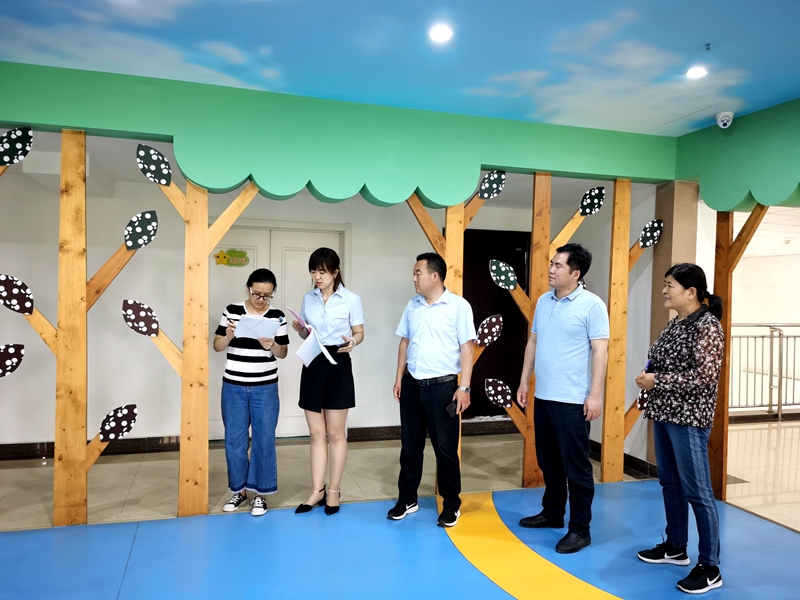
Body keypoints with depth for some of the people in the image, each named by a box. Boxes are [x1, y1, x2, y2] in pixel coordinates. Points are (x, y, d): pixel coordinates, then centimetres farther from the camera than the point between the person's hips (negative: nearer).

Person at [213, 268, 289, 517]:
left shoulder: (277, 316, -3)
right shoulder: (231, 311, -2)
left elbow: (283, 353, 0)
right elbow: (217, 346, 1)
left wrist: (271, 345, -21)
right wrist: (228, 336, -19)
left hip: (265, 389, -1)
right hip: (233, 387, 1)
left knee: (264, 440, 3)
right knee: (234, 440, 9)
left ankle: (260, 493, 18)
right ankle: (239, 489, 26)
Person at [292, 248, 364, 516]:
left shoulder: (351, 299, -5)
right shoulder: (308, 298, 8)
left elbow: (359, 332, -1)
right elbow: (307, 334, 15)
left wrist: (352, 341, -23)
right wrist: (300, 330, -7)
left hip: (338, 364, -4)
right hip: (312, 364, 4)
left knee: (335, 433, 4)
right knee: (316, 433, 9)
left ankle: (334, 491, 18)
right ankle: (317, 491, 19)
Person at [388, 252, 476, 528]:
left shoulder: (458, 306, -8)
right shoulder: (412, 305, 8)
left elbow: (466, 348, -9)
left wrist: (464, 387, -13)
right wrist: (399, 379, 11)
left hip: (442, 386, -5)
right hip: (412, 385, 5)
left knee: (445, 448, 5)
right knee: (410, 446, 13)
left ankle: (451, 504, 21)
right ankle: (407, 499, 28)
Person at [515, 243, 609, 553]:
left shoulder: (592, 305, -10)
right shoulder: (543, 301, 9)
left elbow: (600, 351, -12)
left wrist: (595, 394, -17)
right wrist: (524, 381, 14)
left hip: (573, 400, -7)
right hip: (542, 396, 7)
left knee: (576, 466, 3)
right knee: (548, 461, 18)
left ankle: (580, 529, 15)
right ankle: (552, 512, 34)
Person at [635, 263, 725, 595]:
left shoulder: (707, 326, -14)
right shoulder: (674, 324, 11)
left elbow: (705, 376, -21)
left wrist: (657, 381, -17)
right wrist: (647, 381, 1)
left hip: (689, 419, -9)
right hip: (664, 414, 9)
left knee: (697, 492, -1)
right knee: (670, 483, 17)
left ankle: (710, 567, 10)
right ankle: (675, 547, 32)